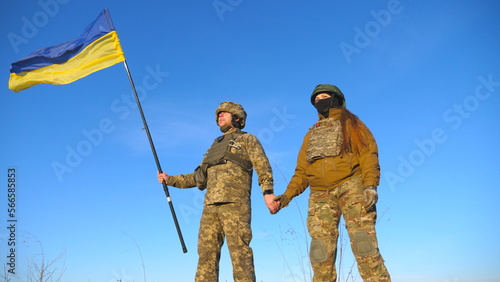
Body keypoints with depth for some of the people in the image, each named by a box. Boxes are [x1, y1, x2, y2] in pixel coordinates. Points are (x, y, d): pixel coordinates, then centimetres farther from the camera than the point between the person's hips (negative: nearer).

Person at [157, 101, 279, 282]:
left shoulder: (247, 139, 13)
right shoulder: (215, 146, 30)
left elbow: (263, 167, -1)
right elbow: (199, 178, 30)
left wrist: (268, 192, -17)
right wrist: (170, 180, 24)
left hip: (234, 203, -6)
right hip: (210, 206, 6)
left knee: (239, 252, -11)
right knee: (206, 253, -1)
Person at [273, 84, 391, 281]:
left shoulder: (349, 123, 17)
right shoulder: (311, 134, 29)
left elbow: (368, 152, 2)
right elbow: (302, 171, 23)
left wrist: (370, 184, -15)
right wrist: (287, 195, 7)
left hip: (351, 186, -4)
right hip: (320, 195, 4)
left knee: (362, 240, -16)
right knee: (321, 248, -6)